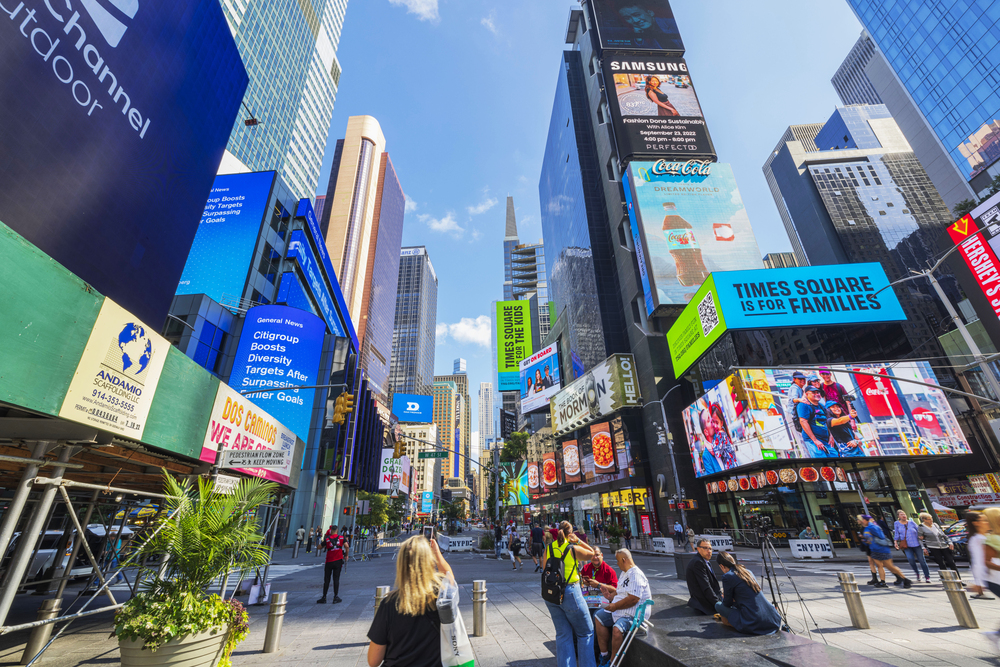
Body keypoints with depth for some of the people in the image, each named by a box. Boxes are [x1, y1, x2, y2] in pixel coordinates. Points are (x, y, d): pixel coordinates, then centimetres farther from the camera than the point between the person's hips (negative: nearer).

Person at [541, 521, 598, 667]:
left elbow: (545, 569, 7)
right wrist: (578, 541, 0)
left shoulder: (548, 548, 1)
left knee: (563, 634, 16)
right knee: (586, 633, 15)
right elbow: (591, 554, 2)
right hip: (570, 592, -5)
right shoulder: (573, 548, -13)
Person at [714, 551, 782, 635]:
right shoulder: (747, 571, 12)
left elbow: (727, 604, 1)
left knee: (718, 605, 6)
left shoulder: (728, 576, -11)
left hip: (753, 622, -8)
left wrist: (724, 596, 23)